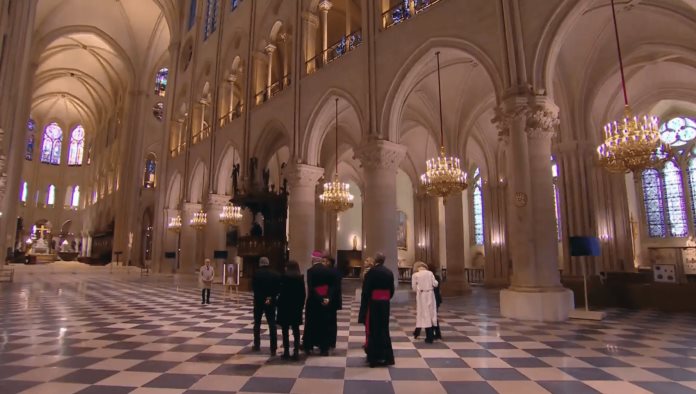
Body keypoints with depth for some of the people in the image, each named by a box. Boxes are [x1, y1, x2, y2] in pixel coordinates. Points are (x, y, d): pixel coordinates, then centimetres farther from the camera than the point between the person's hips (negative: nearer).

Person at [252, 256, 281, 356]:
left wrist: (262, 297, -4)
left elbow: (253, 288, -9)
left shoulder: (257, 273, -6)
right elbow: (279, 288, -3)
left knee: (257, 323, 17)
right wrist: (271, 297, -3)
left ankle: (257, 345, 24)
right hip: (271, 302, 1)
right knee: (272, 325, 1)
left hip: (259, 301, -1)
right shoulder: (276, 274, -1)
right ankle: (273, 349, -5)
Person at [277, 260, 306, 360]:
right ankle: (296, 352, 8)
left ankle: (286, 352, 8)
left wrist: (279, 304, -5)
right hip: (296, 307, 3)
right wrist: (301, 305, 8)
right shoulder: (300, 278, 1)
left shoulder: (284, 277, -9)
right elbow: (303, 294, 1)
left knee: (285, 330, 5)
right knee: (296, 330, 9)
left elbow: (282, 293, -13)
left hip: (285, 306, -3)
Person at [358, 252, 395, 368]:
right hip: (385, 304, 5)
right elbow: (392, 290, 8)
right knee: (384, 329, 14)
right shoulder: (389, 273, 3)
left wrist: (364, 305, -4)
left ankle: (374, 357, 10)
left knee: (373, 330, 4)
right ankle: (386, 357, 19)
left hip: (373, 303, -5)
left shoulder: (371, 272, -13)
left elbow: (366, 290, -12)